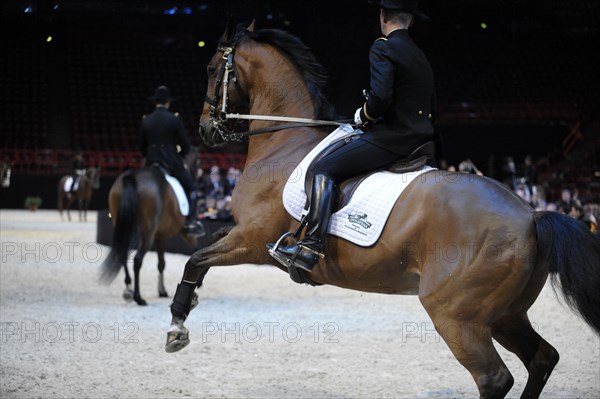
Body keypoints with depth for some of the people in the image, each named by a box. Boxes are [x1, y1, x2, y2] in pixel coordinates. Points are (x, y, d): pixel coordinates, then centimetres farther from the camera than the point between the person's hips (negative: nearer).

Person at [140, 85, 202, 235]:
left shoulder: (146, 120, 4)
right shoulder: (174, 119, -7)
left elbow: (142, 146, 11)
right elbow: (185, 143, -4)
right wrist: (182, 154, 16)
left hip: (151, 162, 3)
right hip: (172, 162, -3)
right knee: (190, 187, 12)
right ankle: (190, 222, 2)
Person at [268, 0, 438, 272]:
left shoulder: (383, 48, -8)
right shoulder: (421, 57, 19)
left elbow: (380, 97, -22)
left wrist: (363, 116, -2)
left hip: (391, 136, -9)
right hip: (420, 138, 9)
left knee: (324, 170, -10)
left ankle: (311, 247, -24)